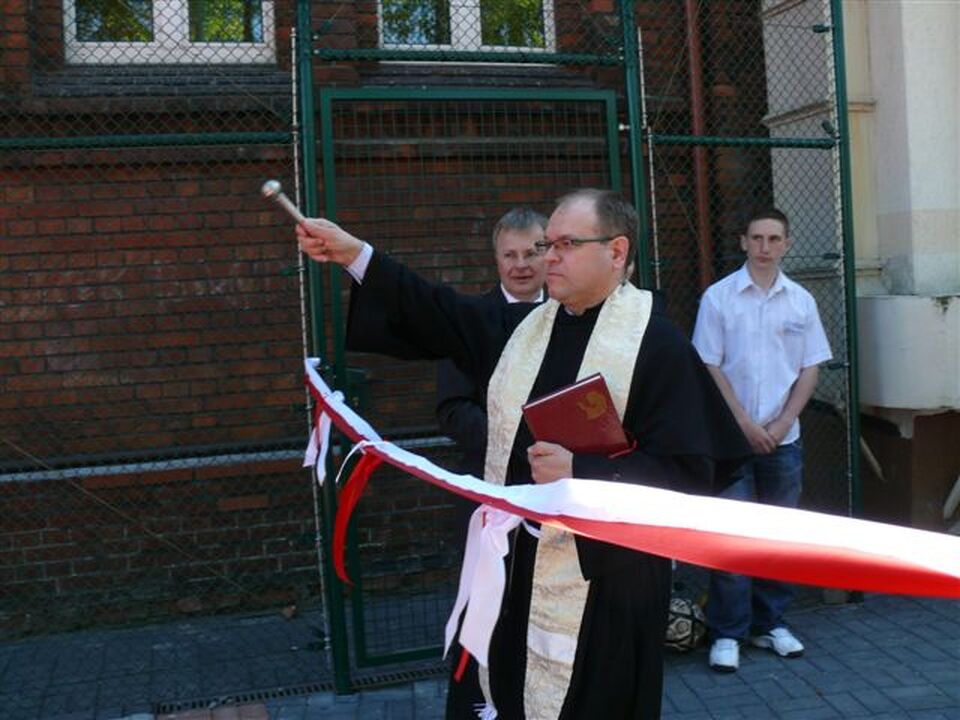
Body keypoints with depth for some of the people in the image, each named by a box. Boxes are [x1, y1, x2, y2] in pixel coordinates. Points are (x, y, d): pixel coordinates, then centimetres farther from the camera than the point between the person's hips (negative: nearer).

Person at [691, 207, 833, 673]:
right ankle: (727, 634, 7)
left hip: (783, 438, 3)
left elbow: (809, 370, 7)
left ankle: (771, 623, 23)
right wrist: (746, 424, -9)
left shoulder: (801, 301, 6)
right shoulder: (719, 297, -3)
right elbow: (711, 369, -4)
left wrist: (782, 424, -4)